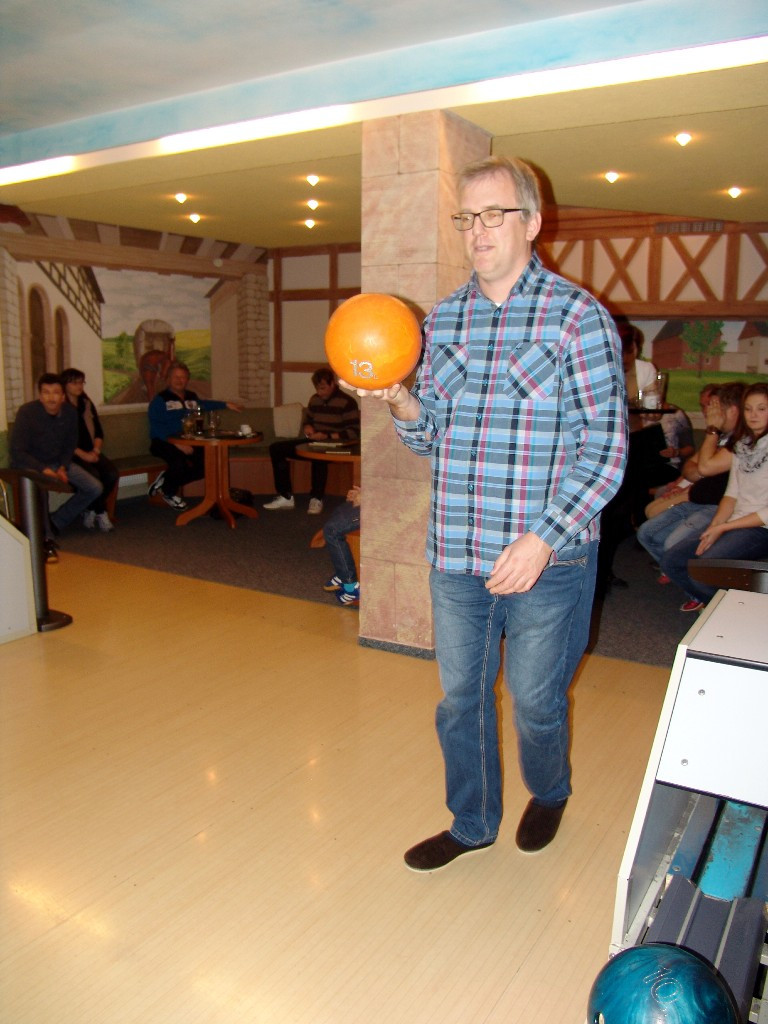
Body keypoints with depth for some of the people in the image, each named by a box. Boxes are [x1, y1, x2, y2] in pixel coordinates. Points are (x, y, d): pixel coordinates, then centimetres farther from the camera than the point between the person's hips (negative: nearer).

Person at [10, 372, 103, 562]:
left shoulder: (70, 412, -7)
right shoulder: (27, 412, -20)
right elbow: (17, 451, -19)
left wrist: (63, 468, -10)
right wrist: (43, 469, -30)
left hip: (58, 462, 6)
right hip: (29, 464, -5)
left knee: (94, 488, -9)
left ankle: (54, 523, 1)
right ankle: (46, 540, -26)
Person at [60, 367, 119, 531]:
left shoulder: (87, 404, 16)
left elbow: (99, 432, 15)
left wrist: (95, 450, -3)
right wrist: (82, 454, -18)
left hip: (91, 452, 6)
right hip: (71, 455, -5)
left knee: (112, 473, -22)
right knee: (93, 475, -32)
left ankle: (91, 511, -5)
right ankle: (101, 513, -11)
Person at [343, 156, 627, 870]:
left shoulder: (578, 316, -6)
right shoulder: (442, 320, 9)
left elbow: (606, 444, -10)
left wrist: (543, 537, -19)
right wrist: (405, 407, -9)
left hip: (547, 558, -4)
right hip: (455, 555, 5)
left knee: (535, 702, 11)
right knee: (459, 696, 15)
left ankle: (548, 794, 44)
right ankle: (472, 824, 38)